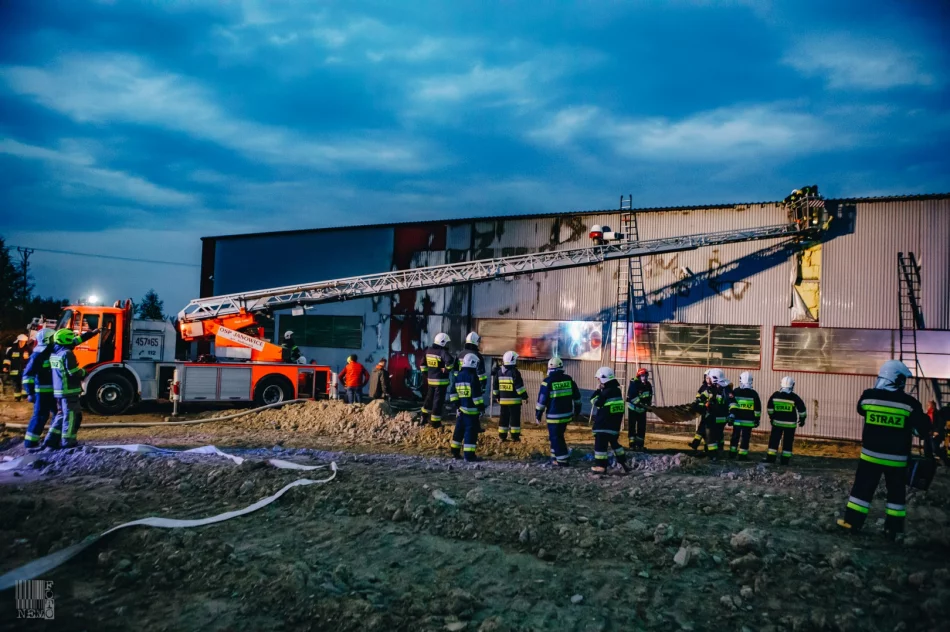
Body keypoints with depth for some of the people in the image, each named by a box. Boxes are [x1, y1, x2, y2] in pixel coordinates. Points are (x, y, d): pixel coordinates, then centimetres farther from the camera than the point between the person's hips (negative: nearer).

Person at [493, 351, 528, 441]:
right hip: (514, 400, -6)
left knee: (503, 418, 11)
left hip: (503, 400, 6)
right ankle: (515, 436, 1)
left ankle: (502, 436, 12)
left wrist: (497, 396, 25)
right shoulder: (514, 372, -13)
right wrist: (524, 396, -10)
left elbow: (495, 386, 15)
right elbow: (519, 386, -16)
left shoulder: (499, 372, 8)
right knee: (515, 418, 1)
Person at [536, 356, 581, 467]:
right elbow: (576, 395, 12)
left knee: (555, 437, 4)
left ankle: (562, 460, 2)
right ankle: (557, 456, 26)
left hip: (554, 415, -6)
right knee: (559, 435, 20)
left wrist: (538, 414, -1)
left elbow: (542, 399, -10)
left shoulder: (548, 381, -12)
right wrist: (577, 409, 24)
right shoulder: (568, 379, 4)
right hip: (567, 414, 6)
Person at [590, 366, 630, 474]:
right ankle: (623, 462, 24)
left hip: (604, 424, -9)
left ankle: (601, 466, -5)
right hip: (615, 423, 9)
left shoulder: (606, 392, -18)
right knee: (614, 442, 21)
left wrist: (597, 391, -5)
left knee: (600, 443, -4)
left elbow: (596, 402, -13)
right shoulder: (617, 390, 10)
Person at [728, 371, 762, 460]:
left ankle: (732, 453, 18)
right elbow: (757, 408, 0)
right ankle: (742, 455, 0)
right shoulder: (753, 393, -3)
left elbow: (732, 404, -5)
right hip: (748, 420, -1)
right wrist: (756, 419, 7)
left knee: (735, 436, 14)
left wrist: (731, 415, 1)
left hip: (737, 419, 1)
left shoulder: (735, 391, -3)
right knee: (745, 438, 2)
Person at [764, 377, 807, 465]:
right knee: (788, 442, 6)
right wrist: (802, 419, 9)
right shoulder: (794, 397, -7)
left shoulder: (775, 395, -1)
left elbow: (769, 406, 4)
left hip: (777, 422, 1)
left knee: (774, 440, 7)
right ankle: (785, 459, 6)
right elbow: (802, 409, -4)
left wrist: (771, 416, 15)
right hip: (790, 424, -1)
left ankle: (770, 458, 6)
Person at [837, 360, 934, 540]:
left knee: (862, 488, 10)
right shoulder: (909, 403, -13)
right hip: (896, 458, -1)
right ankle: (892, 528, 16)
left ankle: (852, 521, 12)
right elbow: (923, 429, -5)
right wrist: (928, 449, 10)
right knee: (896, 493, 13)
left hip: (870, 454, 1)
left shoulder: (868, 397, -7)